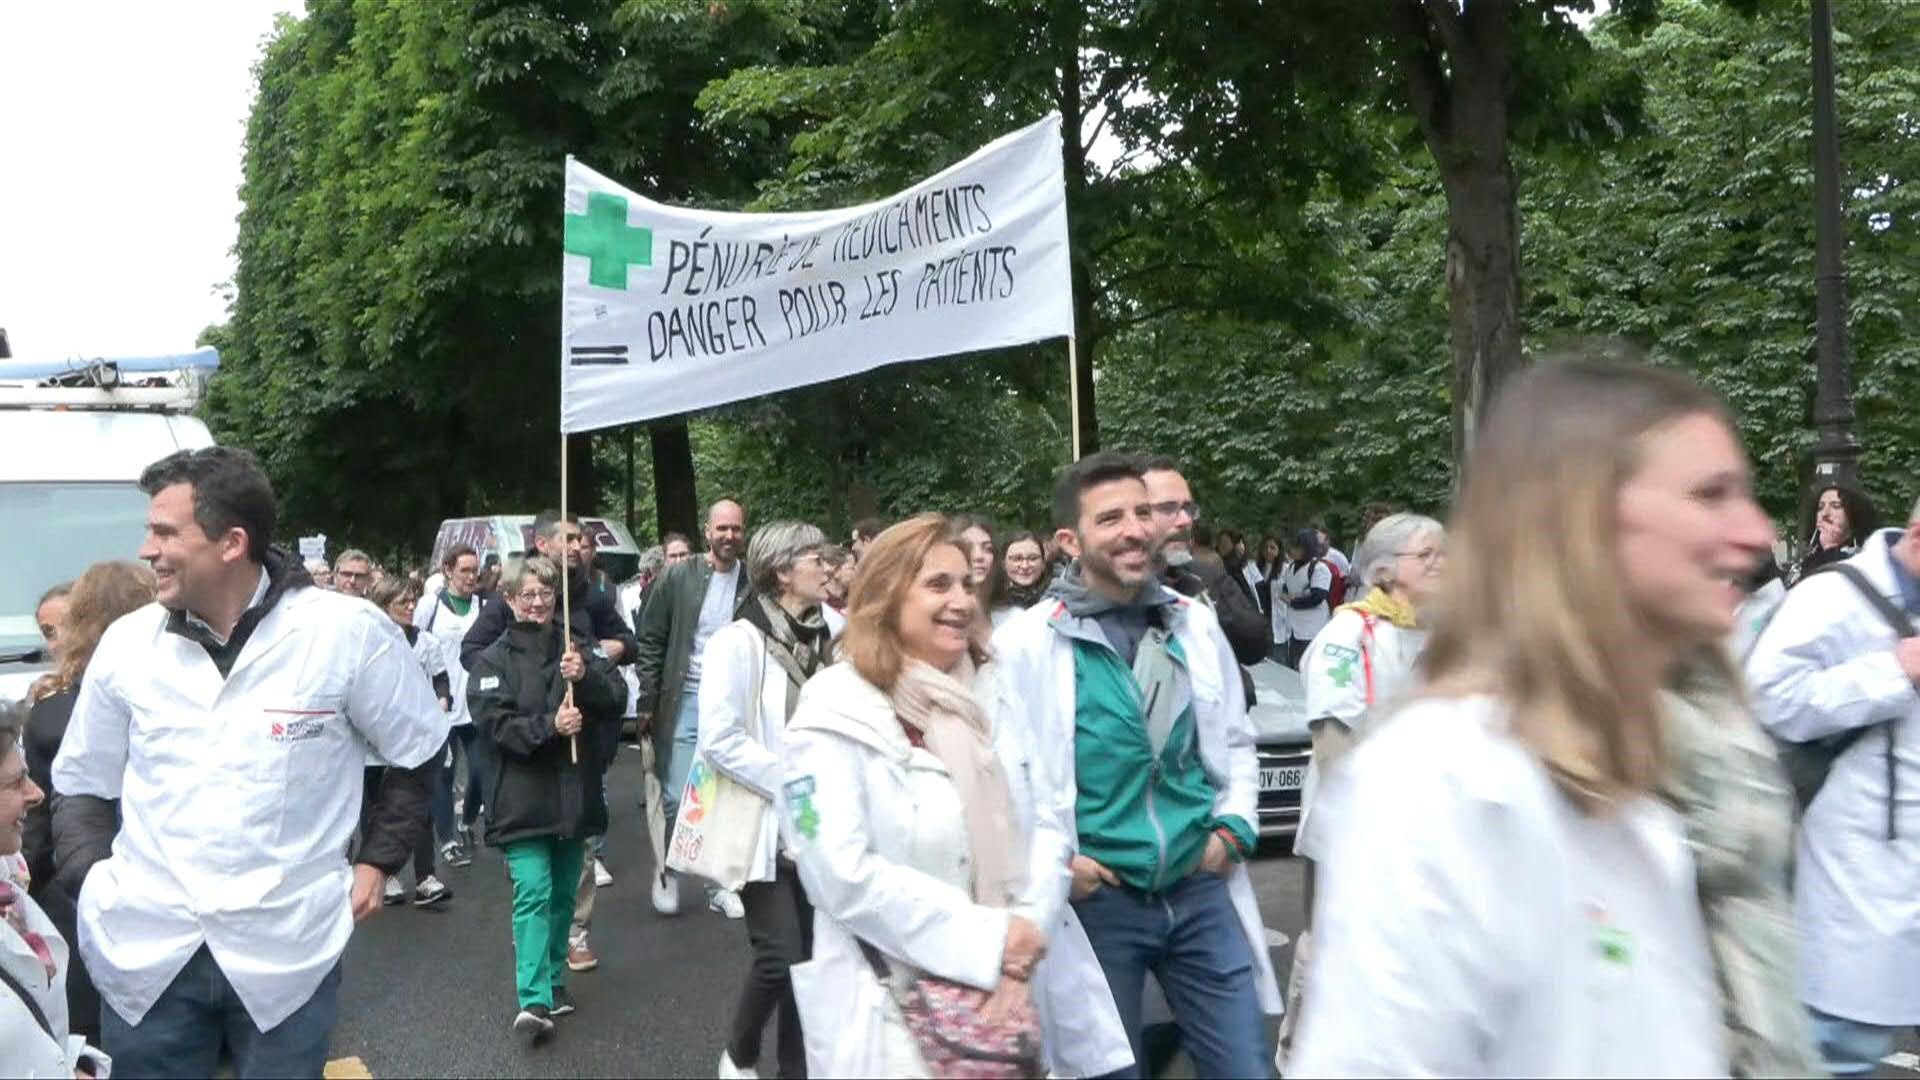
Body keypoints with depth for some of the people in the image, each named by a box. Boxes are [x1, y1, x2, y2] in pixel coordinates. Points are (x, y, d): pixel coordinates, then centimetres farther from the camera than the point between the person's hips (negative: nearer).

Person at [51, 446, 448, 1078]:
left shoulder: (347, 632, -8)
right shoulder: (127, 643, 2)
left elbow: (418, 752, 5)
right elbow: (82, 784, 14)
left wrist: (378, 862, 3)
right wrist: (93, 876, 1)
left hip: (287, 952, -2)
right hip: (143, 952, 3)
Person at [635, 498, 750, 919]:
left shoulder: (754, 584, 0)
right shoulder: (678, 578, -2)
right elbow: (651, 643, 1)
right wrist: (648, 703, -3)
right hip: (684, 704, -1)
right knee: (677, 798, 0)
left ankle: (720, 883, 19)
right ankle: (668, 870, 24)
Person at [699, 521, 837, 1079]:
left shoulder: (825, 640, 8)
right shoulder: (739, 640, -13)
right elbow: (719, 740, -20)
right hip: (764, 822, -6)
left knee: (810, 956, 8)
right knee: (780, 957, -8)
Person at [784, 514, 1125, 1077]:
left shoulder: (992, 694, 8)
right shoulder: (835, 716, -11)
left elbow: (1050, 820, 3)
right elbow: (844, 876, -20)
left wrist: (1023, 949, -12)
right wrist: (992, 943, -19)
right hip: (902, 1015, -5)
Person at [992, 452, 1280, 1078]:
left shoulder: (1196, 624, 4)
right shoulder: (1024, 645, -9)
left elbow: (1236, 743, 15)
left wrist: (1233, 828, 2)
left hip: (1201, 889, 3)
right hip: (1097, 897, -3)